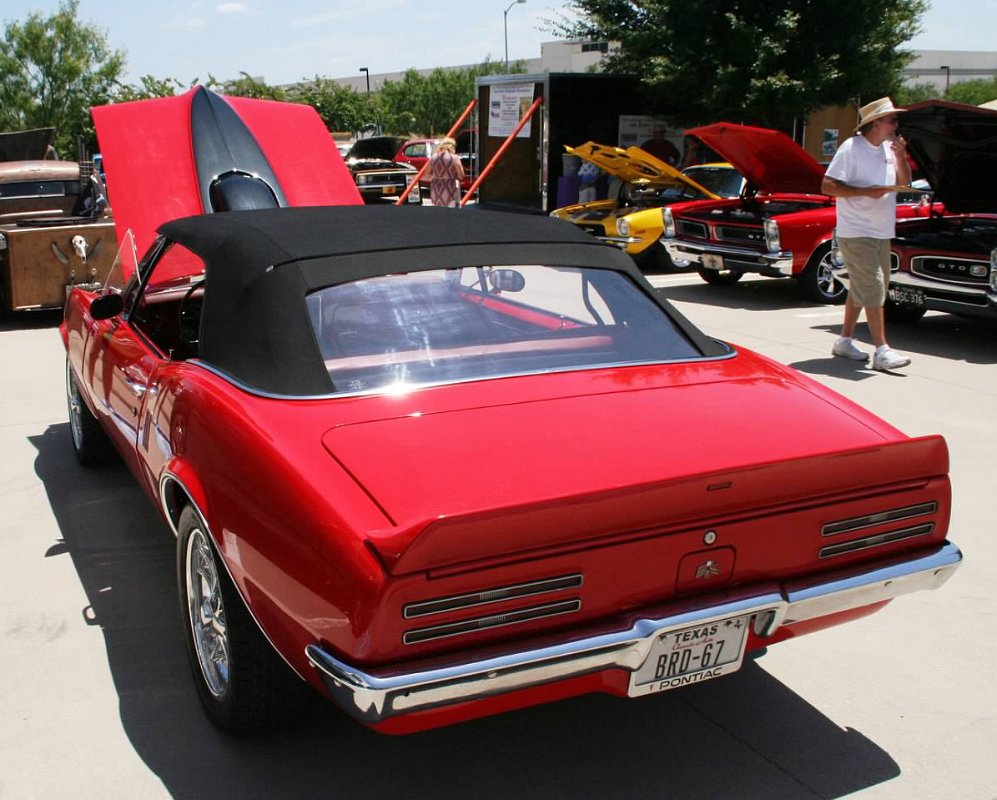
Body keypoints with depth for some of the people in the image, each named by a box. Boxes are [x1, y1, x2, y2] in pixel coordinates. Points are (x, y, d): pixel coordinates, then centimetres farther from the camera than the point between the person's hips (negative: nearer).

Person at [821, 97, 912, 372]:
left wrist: (900, 157, -2)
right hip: (855, 233, -8)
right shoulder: (851, 148, -11)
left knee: (861, 288, 14)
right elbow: (827, 186, -15)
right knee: (873, 288, -11)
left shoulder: (889, 148, 12)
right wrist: (866, 191, -22)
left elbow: (904, 181, 15)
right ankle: (882, 351, -10)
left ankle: (845, 340, 25)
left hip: (881, 233, 8)